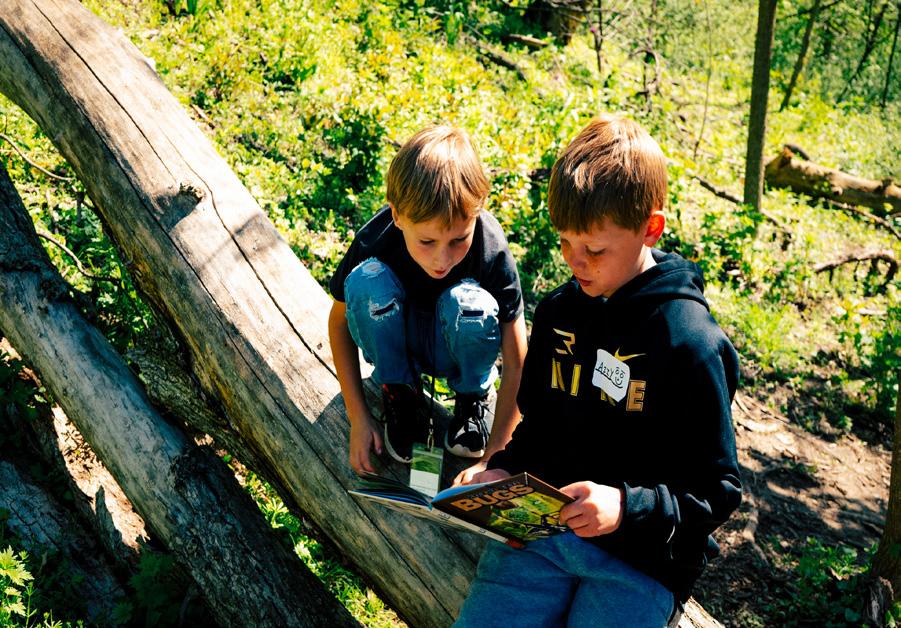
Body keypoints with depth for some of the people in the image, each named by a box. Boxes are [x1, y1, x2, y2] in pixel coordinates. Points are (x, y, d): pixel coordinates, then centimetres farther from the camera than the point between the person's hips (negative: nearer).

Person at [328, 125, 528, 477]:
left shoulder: (492, 251, -30)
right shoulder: (374, 242, -28)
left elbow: (518, 365, -24)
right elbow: (339, 320, -10)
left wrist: (491, 458, -28)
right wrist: (358, 417, -14)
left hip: (457, 348, 0)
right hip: (398, 341, 1)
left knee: (467, 302, -35)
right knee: (366, 282, -31)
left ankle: (472, 397, -3)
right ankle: (400, 395, -7)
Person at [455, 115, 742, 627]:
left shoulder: (690, 342, -13)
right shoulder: (558, 311, 6)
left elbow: (717, 490, -9)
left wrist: (626, 506, -25)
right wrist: (504, 472, -1)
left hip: (643, 556, -4)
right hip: (542, 527, 4)